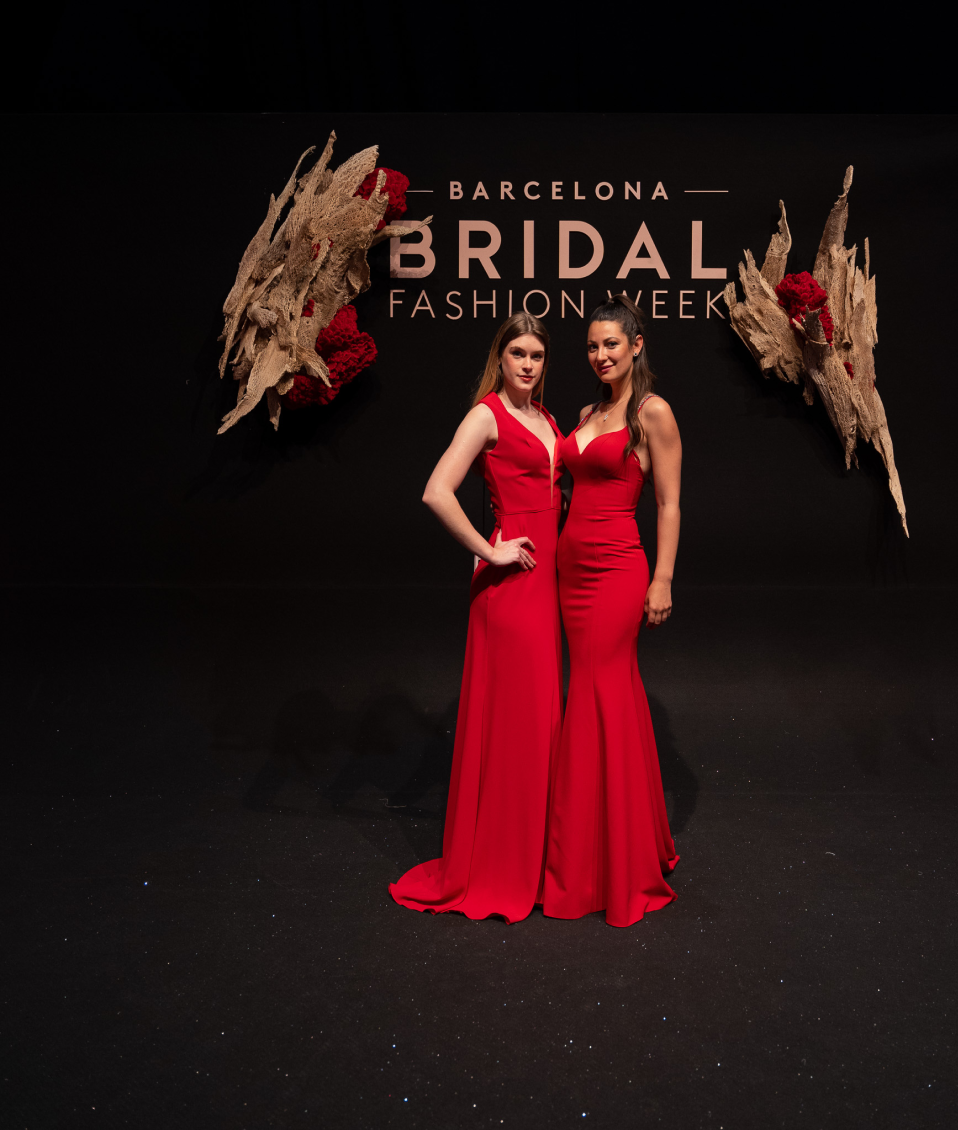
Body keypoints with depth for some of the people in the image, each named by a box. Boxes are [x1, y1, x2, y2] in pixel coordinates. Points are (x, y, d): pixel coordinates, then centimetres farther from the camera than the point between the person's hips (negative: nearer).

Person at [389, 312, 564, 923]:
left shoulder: (545, 418, 16)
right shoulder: (487, 416, -9)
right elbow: (437, 492, -22)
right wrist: (490, 552, -17)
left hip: (548, 573, 8)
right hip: (512, 578, -8)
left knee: (543, 709, 15)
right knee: (513, 713, -2)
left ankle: (534, 846, 31)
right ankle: (497, 866, 14)